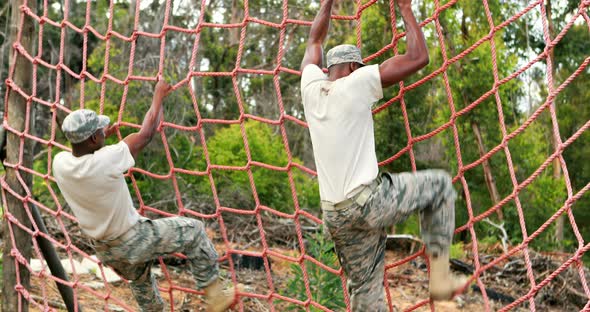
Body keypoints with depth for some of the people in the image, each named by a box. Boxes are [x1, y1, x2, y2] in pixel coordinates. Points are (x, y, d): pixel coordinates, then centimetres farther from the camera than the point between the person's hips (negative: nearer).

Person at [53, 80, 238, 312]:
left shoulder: (59, 163, -13)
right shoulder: (105, 161, -31)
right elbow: (146, 133, -17)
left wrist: (100, 137, 25)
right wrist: (158, 97, -3)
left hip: (105, 250, 7)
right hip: (133, 242, -7)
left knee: (140, 281, 32)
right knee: (193, 230, 8)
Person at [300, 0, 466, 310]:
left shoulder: (311, 85, 7)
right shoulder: (357, 83, -8)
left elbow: (315, 40, 27)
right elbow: (418, 57, -6)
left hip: (334, 213, 6)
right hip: (368, 201, -6)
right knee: (440, 184, 17)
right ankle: (439, 275, 13)